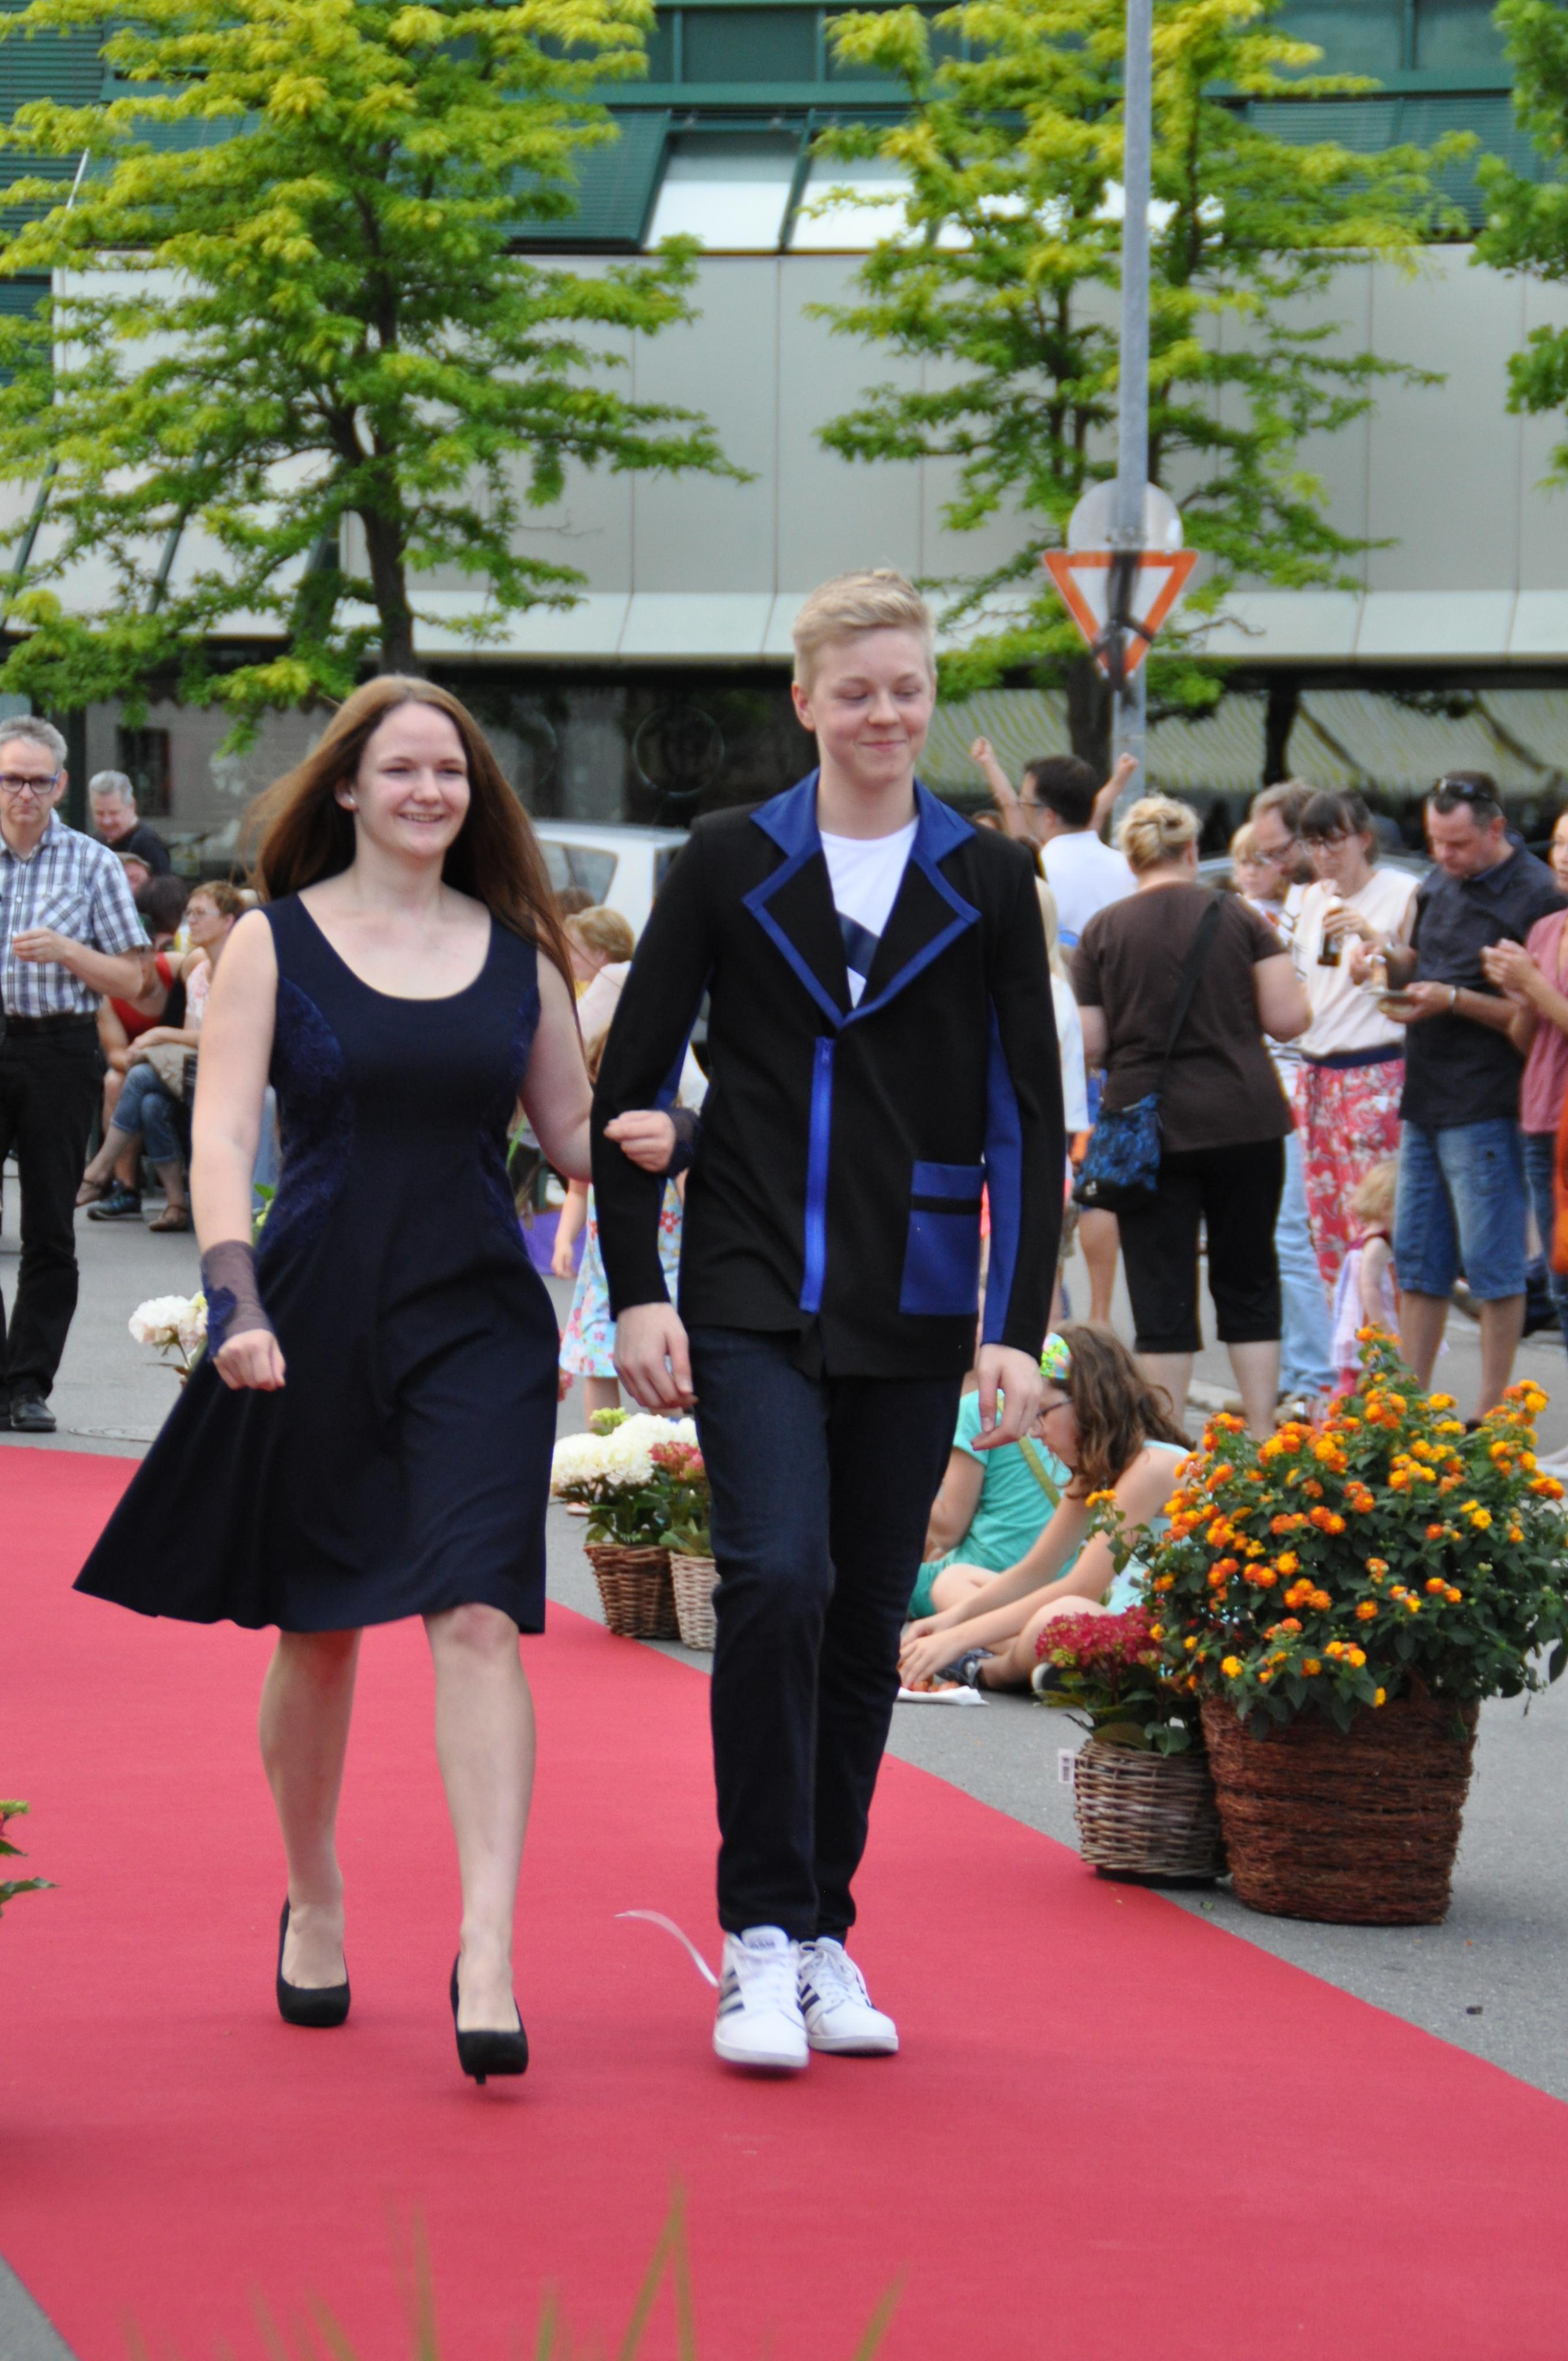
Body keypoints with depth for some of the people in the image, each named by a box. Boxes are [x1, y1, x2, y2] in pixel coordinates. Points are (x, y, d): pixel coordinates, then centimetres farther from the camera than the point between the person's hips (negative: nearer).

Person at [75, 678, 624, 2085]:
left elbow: (576, 1133, 16)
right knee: (316, 1628, 10)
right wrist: (235, 1300, -19)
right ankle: (314, 1906, 33)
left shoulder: (516, 953, 9)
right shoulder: (277, 943, 2)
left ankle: (490, 1955, -19)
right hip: (318, 1315, 0)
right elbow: (222, 1135, -6)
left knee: (479, 1615, -14)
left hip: (478, 1322, 1)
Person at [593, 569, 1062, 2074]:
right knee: (776, 1579, -18)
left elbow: (1029, 1117, 5)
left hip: (912, 1313, 2)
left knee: (865, 1623, 6)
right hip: (753, 1298, -2)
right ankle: (760, 1937, -10)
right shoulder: (730, 865, 1)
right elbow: (628, 1086, 4)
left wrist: (1019, 1329, -2)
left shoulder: (987, 883, 4)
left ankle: (823, 1931, 19)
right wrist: (636, 1295, -3)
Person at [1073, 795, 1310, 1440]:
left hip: (1147, 1125, -1)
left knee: (1162, 1290, 2)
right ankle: (1262, 1438, 10)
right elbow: (1288, 1019, -3)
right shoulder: (1238, 917, 0)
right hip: (1244, 1121, 1)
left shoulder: (1103, 932, -1)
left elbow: (1089, 1045, -2)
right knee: (1248, 1279, 11)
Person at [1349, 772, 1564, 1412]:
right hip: (1424, 1097, 8)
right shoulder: (1437, 886, 12)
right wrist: (1389, 957, 2)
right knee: (1417, 1261, 12)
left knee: (1492, 1267, -2)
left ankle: (1491, 1409, 4)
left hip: (1485, 1108, -8)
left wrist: (1454, 1000, -20)